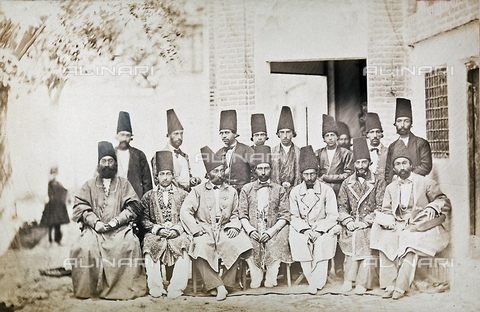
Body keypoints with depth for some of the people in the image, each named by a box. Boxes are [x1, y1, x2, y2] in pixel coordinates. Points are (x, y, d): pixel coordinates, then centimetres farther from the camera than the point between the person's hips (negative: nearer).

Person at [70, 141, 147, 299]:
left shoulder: (124, 184, 18)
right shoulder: (89, 185, 20)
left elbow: (132, 206, 6)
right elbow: (80, 206, 7)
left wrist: (116, 221, -9)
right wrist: (95, 222, -10)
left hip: (119, 229, -1)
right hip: (94, 229, 1)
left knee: (130, 244, -32)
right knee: (85, 246, -30)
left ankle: (125, 289, -21)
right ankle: (86, 290, -16)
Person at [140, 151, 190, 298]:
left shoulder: (182, 195, 13)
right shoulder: (148, 196, 13)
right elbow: (144, 220, 7)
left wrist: (176, 230, -10)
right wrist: (158, 229, -9)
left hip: (178, 234, 0)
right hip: (155, 235, 1)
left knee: (183, 245, -32)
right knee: (150, 247, -32)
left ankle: (176, 289, -28)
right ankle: (155, 288, -25)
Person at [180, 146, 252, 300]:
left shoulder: (231, 191, 18)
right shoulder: (198, 191, 9)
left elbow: (235, 214, 19)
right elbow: (185, 211, 0)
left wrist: (234, 226, -3)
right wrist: (197, 230, -11)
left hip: (224, 230, 2)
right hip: (205, 230, -1)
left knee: (236, 245, -31)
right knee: (200, 248, -34)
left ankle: (227, 283, -16)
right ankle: (218, 286, -29)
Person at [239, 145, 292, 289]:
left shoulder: (279, 190, 13)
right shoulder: (246, 189, 15)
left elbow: (285, 216, 5)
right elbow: (242, 214, 8)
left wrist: (271, 231, -11)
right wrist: (250, 230, -11)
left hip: (273, 232, 0)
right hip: (253, 232, 0)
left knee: (276, 243, -32)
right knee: (251, 244, -32)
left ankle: (270, 279, -16)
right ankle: (255, 279, -16)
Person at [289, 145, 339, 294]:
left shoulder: (327, 190, 0)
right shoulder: (295, 192, 5)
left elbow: (332, 215, -3)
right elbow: (294, 216, 3)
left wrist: (319, 230, -16)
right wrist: (305, 230, -14)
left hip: (323, 227, -1)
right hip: (302, 228, 1)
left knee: (323, 242, -28)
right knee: (297, 240, -25)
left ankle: (316, 282, -12)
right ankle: (315, 282, -13)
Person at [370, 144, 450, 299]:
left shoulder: (426, 183, 9)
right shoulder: (390, 188, 20)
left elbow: (444, 202, 5)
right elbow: (385, 211, 16)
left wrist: (432, 207, -17)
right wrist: (388, 220, -8)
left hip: (419, 227, -4)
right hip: (397, 228, 4)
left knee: (410, 245, -34)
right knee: (384, 243, -26)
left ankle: (401, 287, -30)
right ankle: (389, 286, -21)